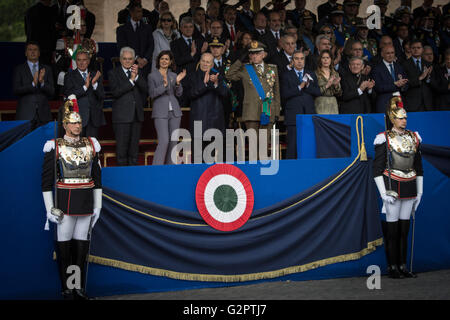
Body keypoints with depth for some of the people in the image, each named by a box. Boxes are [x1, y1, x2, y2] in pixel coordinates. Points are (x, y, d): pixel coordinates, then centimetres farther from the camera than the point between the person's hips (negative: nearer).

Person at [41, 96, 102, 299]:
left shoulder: (91, 145, 9)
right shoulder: (55, 147, -3)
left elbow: (97, 177, 13)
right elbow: (46, 181, -3)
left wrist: (97, 206, 10)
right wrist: (50, 209, -7)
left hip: (86, 204, 3)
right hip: (65, 204, -3)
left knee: (82, 248, 7)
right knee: (64, 247, 1)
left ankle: (80, 290, 15)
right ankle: (67, 290, 10)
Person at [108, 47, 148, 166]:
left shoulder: (138, 72, 14)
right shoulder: (113, 73, 2)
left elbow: (145, 89, 0)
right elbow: (115, 92, -12)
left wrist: (137, 76, -13)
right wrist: (131, 80, -13)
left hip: (137, 115, 4)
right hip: (122, 116, -4)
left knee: (134, 146, 7)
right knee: (121, 146, -5)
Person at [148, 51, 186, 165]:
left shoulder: (173, 75, 12)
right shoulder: (152, 76, 2)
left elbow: (179, 93, 8)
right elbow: (152, 94, -7)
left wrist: (178, 83, -10)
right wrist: (164, 85, -20)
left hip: (174, 111, 5)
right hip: (161, 112, -5)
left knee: (173, 141, 4)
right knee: (164, 141, -15)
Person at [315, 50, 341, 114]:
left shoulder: (335, 74, 12)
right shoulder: (316, 74, -1)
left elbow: (339, 94, 11)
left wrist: (336, 85, -8)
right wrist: (327, 85, -16)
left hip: (333, 104, 4)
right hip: (320, 104, -4)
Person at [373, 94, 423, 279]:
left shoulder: (413, 138, 10)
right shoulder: (384, 139, -5)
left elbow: (419, 168, 15)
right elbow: (377, 169, -6)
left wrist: (419, 192, 11)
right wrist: (384, 193, -13)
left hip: (409, 188, 5)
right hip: (392, 188, -5)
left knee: (404, 229, 8)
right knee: (392, 229, -1)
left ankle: (403, 266, 13)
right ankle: (392, 267, 6)